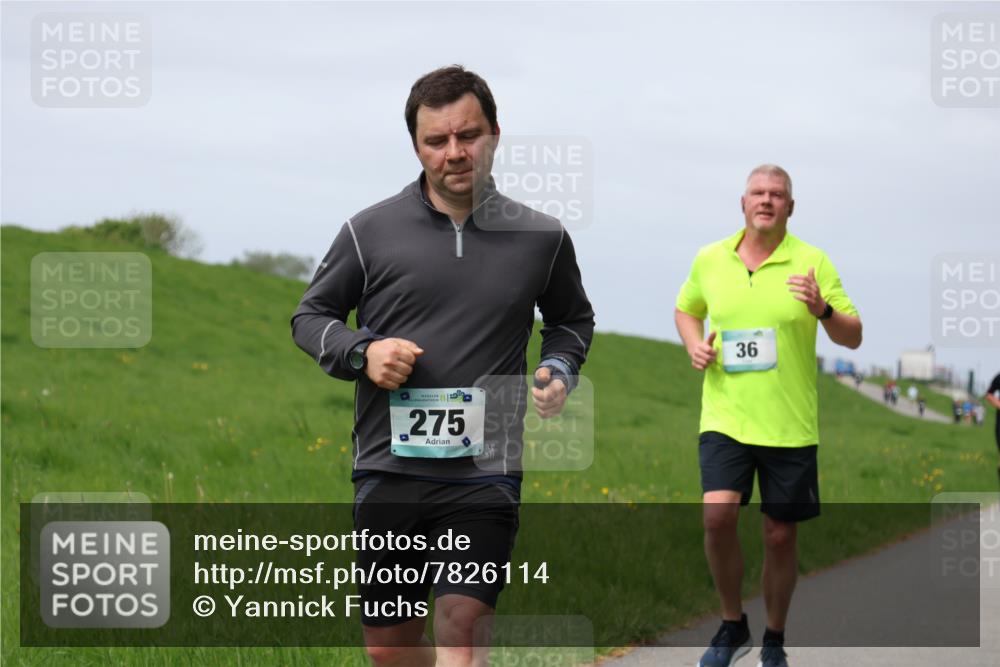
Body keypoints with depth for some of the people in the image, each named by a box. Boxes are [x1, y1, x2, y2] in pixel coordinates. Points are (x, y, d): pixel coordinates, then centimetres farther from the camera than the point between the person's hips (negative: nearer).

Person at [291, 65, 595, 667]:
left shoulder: (541, 239, 6)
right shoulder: (371, 231, 2)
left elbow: (573, 319, 25)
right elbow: (311, 315, 13)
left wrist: (560, 369, 4)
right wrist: (362, 351, -7)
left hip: (486, 475, -1)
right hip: (389, 467, 1)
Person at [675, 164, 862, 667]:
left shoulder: (812, 262, -1)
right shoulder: (710, 259, 5)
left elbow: (853, 337, -1)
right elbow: (685, 309, 24)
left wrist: (822, 310, -21)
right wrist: (693, 345, 3)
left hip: (790, 425, -1)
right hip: (725, 415, 1)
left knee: (781, 535, 5)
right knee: (718, 514, -18)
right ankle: (732, 626, 3)